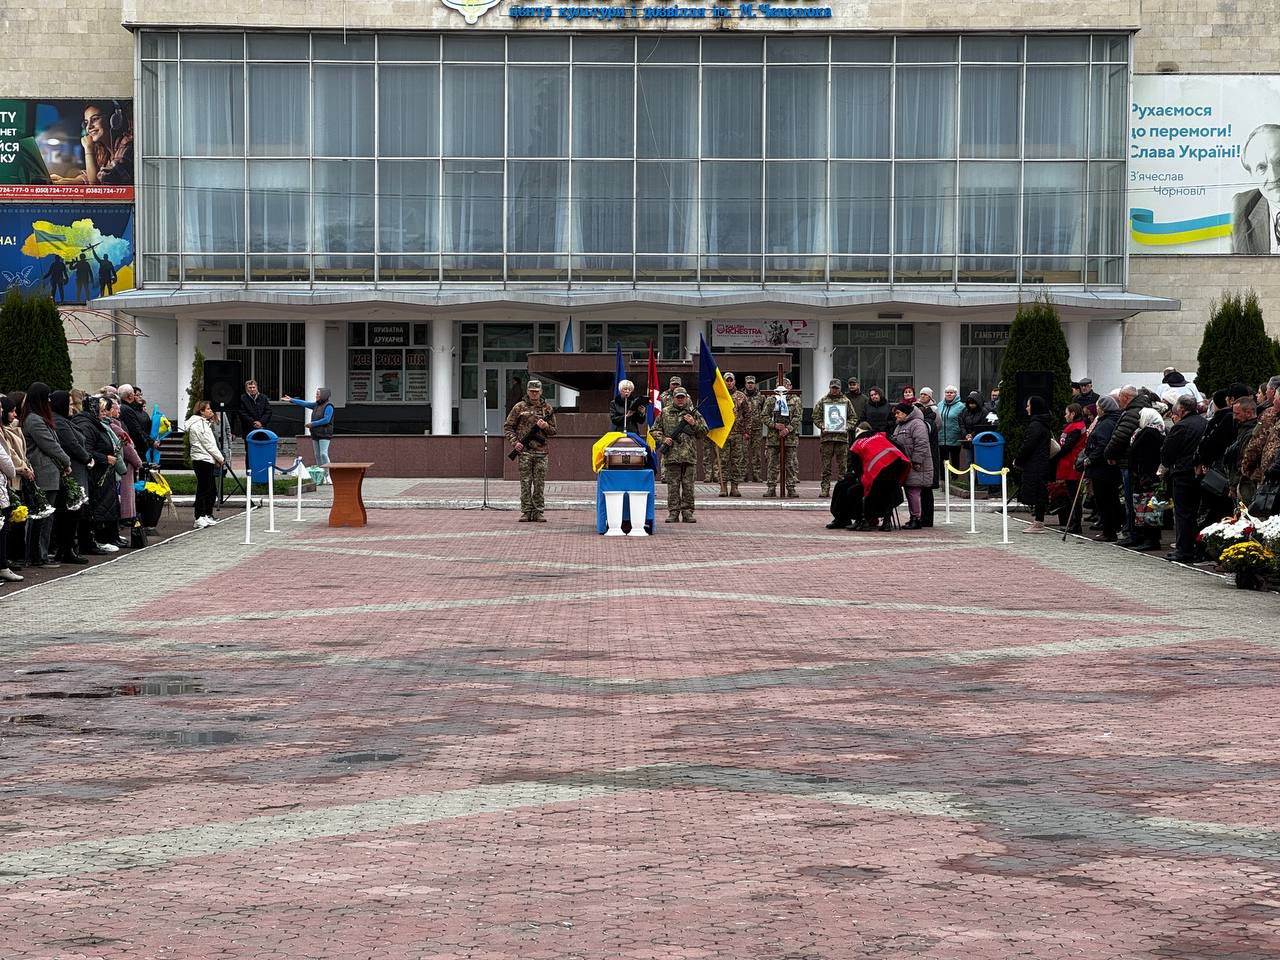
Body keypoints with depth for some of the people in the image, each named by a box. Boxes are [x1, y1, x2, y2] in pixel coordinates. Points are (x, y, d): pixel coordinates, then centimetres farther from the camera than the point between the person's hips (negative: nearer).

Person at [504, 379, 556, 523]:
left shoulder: (547, 408, 9)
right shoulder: (519, 407, 4)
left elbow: (553, 431, 12)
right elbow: (508, 426, 6)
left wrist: (545, 426, -10)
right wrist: (514, 442, -7)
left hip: (541, 452, 1)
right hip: (524, 450, -1)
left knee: (539, 484, 2)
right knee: (525, 483, 0)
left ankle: (538, 512, 6)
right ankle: (526, 512, 3)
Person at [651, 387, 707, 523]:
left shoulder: (694, 413, 11)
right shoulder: (665, 413, 9)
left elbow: (704, 431, 11)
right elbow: (655, 430, 12)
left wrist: (694, 423, -5)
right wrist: (663, 439, -5)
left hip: (690, 456, 1)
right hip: (672, 456, -1)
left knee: (688, 486, 2)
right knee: (673, 486, 0)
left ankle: (687, 512, 6)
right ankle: (673, 513, 3)